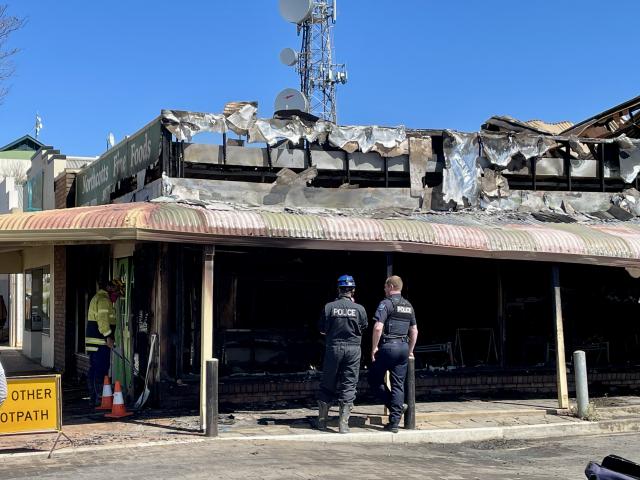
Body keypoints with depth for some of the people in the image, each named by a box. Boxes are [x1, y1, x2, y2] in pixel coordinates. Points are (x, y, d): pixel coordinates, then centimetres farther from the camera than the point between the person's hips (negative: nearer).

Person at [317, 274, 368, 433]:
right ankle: (344, 424, 2)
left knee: (327, 384, 12)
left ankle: (322, 420, 18)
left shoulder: (329, 307, -6)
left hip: (333, 347, 0)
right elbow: (363, 328, 11)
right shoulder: (359, 308, -4)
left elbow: (322, 330, 2)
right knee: (348, 386, 4)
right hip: (353, 349, 0)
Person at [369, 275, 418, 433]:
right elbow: (414, 331, 19)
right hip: (404, 347, 7)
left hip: (388, 346, -7)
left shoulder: (386, 303, -8)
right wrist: (410, 351, 26)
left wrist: (374, 348, -8)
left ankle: (397, 406, 3)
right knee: (398, 385, 7)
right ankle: (394, 422, 6)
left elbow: (378, 327, -17)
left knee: (374, 379, 9)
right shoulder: (408, 306, 15)